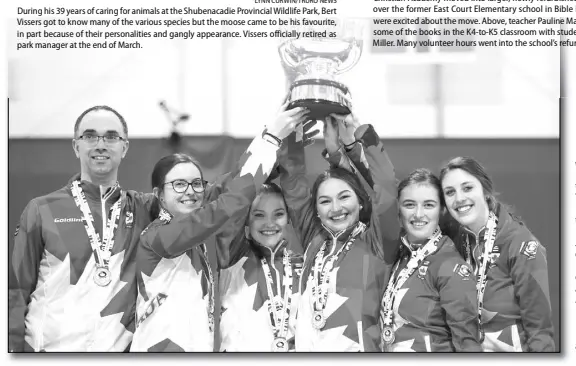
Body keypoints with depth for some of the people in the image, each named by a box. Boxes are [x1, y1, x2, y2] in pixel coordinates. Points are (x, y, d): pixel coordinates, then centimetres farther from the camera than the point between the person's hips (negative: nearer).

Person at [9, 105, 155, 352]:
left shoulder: (143, 210, 5)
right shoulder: (42, 210, 0)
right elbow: (16, 291, 1)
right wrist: (12, 347, -8)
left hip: (118, 348, 2)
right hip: (47, 347, -1)